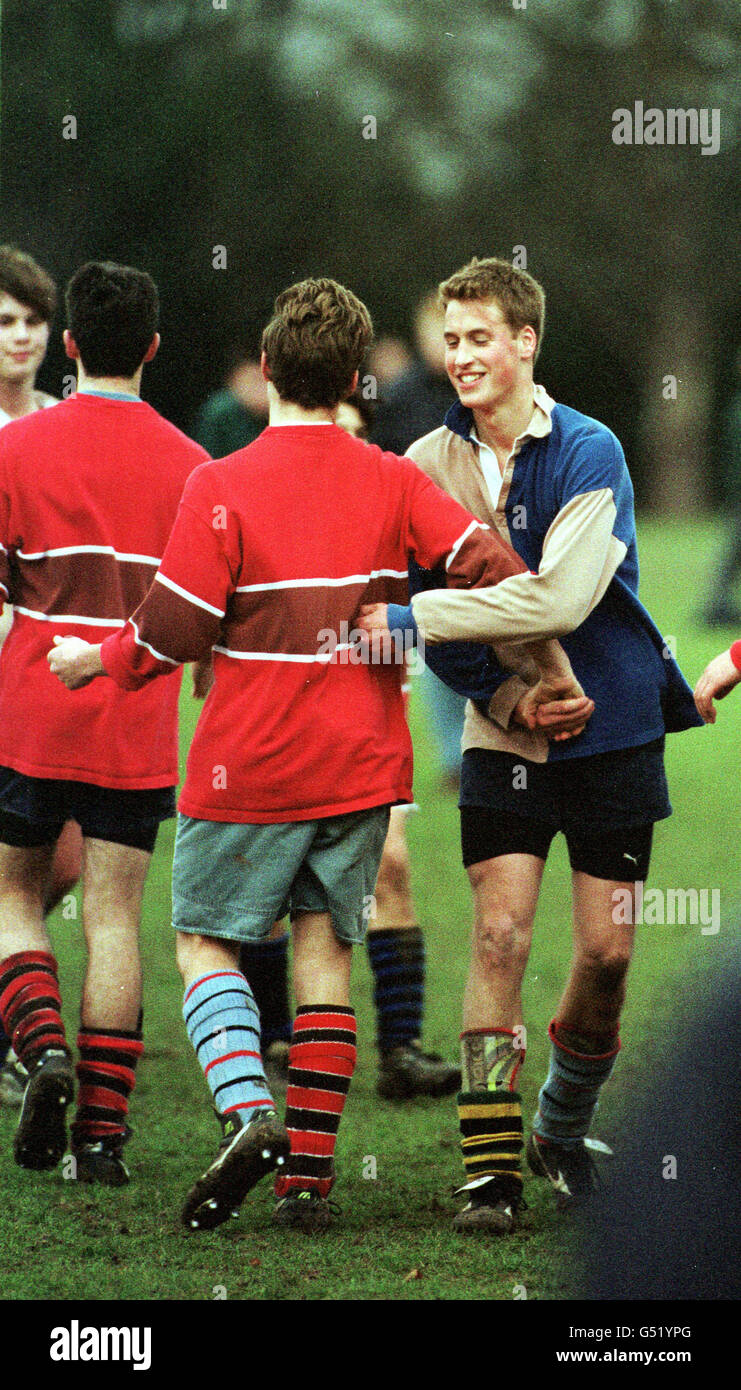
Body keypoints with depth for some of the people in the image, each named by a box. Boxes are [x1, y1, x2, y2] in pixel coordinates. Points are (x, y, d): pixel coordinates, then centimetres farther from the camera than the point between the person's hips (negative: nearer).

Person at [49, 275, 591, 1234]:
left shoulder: (222, 487, -11)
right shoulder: (393, 482, 0)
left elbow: (173, 631, -11)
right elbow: (493, 572, -6)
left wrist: (91, 661, 7)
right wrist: (559, 678, 3)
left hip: (251, 766, -3)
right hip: (362, 763, 3)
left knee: (206, 939, 7)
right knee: (326, 947, 10)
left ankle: (247, 1111, -18)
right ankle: (309, 1173, 5)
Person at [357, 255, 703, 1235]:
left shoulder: (591, 453, -12)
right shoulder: (430, 463, -2)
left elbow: (561, 599, -24)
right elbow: (422, 596, 1)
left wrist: (413, 621, -25)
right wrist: (497, 686, -15)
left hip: (612, 727, -1)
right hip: (504, 736, 1)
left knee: (606, 952, 1)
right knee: (498, 935, -11)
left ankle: (563, 1129, 25)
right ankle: (491, 1167, -10)